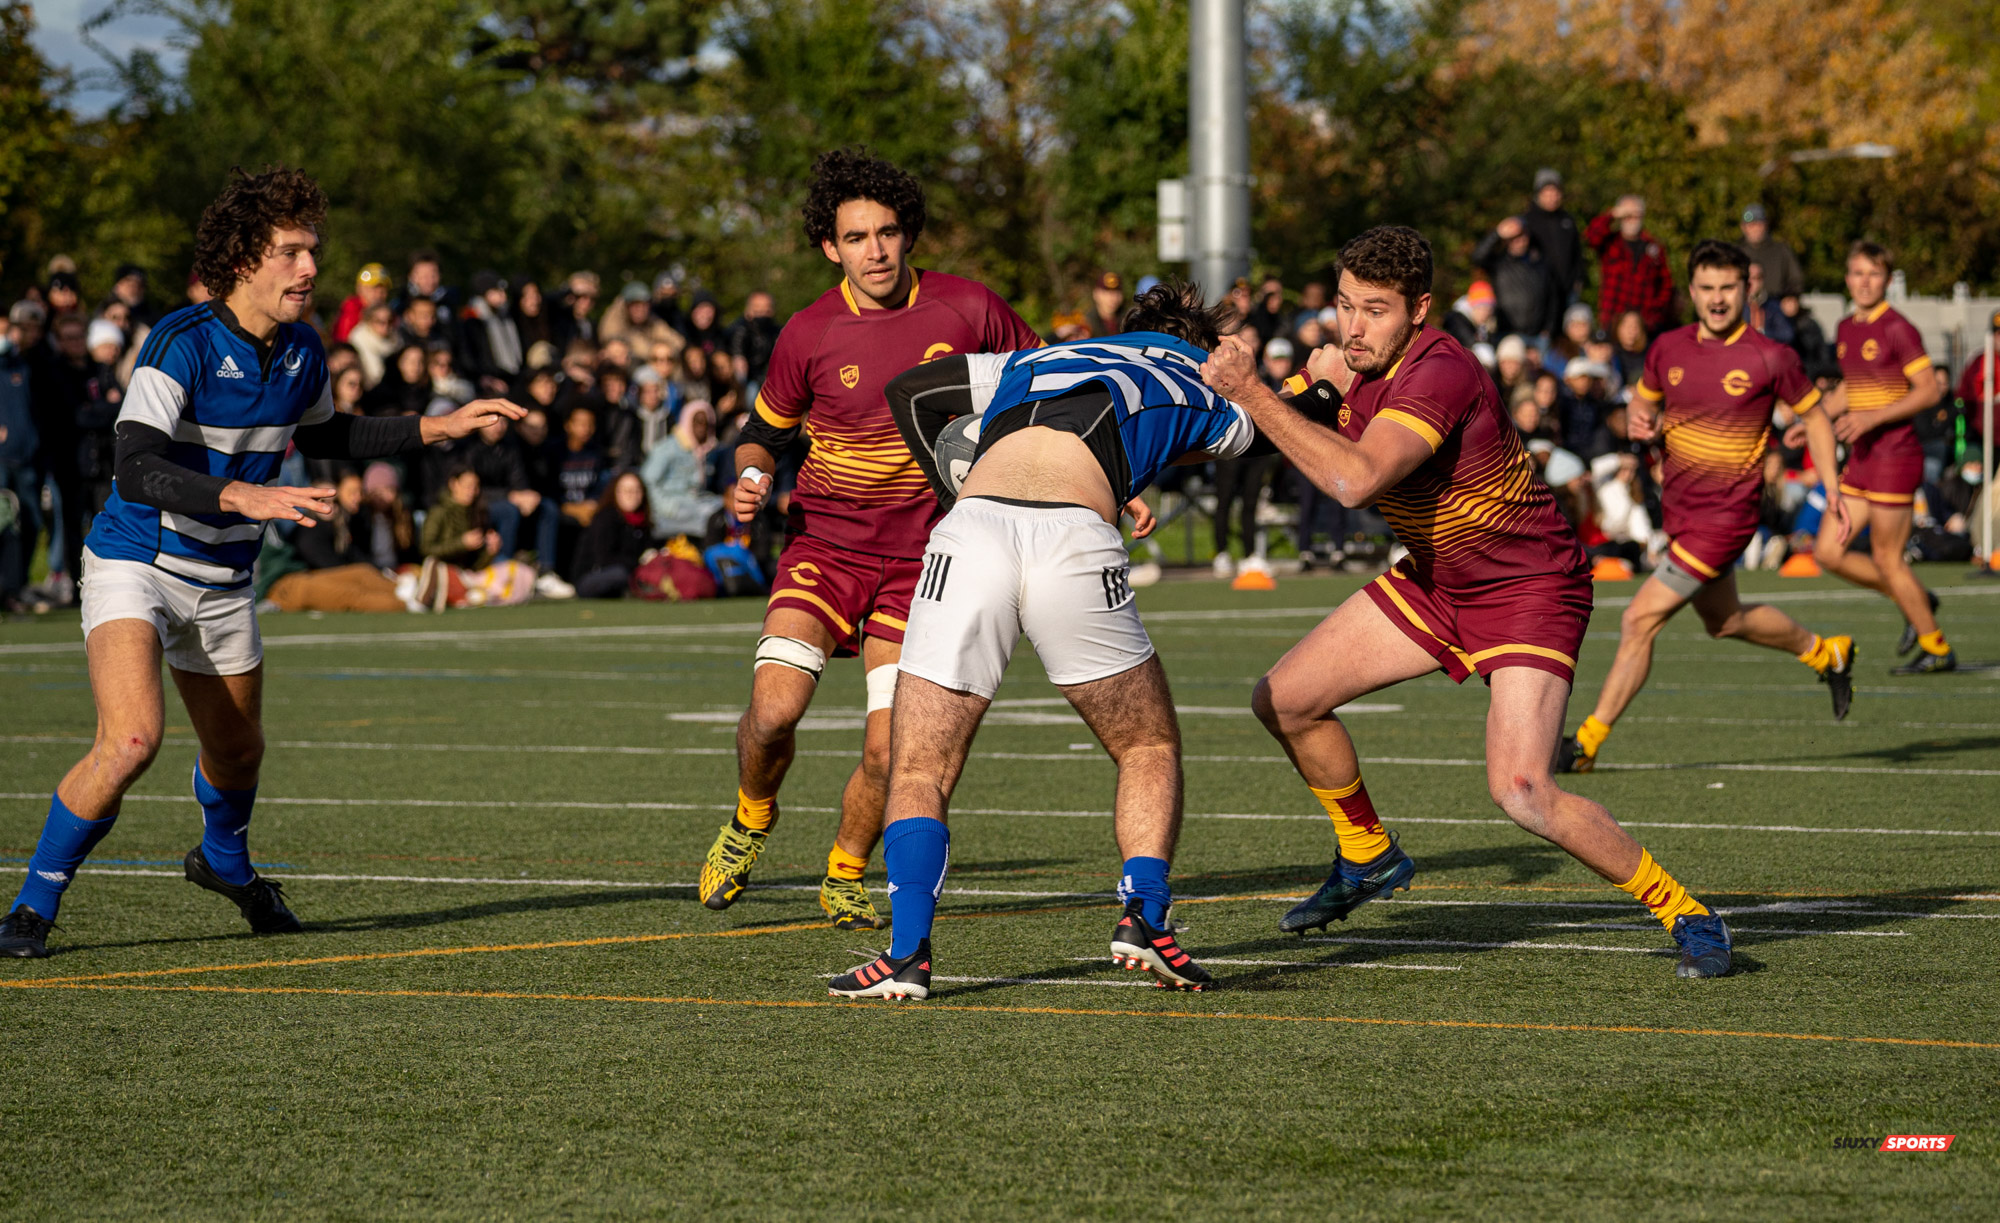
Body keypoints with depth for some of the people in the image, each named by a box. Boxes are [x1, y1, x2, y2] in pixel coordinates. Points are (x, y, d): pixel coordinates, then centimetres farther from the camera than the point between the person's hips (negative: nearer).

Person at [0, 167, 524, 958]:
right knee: (131, 740, -26)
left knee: (237, 751, 21)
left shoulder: (301, 351, 0)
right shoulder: (183, 342, -23)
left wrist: (437, 428, 14)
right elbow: (134, 471, -33)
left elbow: (323, 438, 21)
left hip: (223, 584, 7)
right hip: (135, 565, -7)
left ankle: (225, 861, 55)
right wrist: (243, 495, -46)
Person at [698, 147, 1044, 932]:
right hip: (824, 541, 0)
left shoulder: (967, 310, -5)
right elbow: (765, 430, 11)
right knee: (772, 713, -19)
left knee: (889, 753, -8)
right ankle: (750, 823, 15)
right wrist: (750, 478, -10)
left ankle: (845, 877, 21)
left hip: (920, 555, 0)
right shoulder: (809, 333, -5)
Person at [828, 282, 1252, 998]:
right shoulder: (1201, 387, 30)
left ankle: (908, 953, -9)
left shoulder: (1034, 363, 36)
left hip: (970, 532, 2)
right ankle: (1144, 918, 3)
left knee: (919, 775, 9)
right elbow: (1235, 438, 52)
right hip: (1075, 544, -1)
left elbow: (908, 390, 42)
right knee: (1150, 749, 21)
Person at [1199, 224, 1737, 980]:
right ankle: (1369, 859, 30)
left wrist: (1252, 395, -40)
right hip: (1435, 580, 9)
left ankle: (1687, 916, -6)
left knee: (1521, 791, -24)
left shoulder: (1438, 375, -31)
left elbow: (1354, 479, -45)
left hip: (1528, 591, -9)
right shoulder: (1364, 362, -3)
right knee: (1285, 701, 6)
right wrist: (1324, 378, 1)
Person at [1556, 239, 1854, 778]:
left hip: (1726, 514, -7)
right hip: (1677, 505, 7)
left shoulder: (1770, 358, -14)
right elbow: (1642, 401, 16)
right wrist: (1638, 422, -9)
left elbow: (1815, 417, -1)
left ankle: (1588, 743, -4)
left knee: (1640, 620, -12)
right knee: (1724, 620, 25)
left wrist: (1834, 497, -3)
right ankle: (1825, 653, 50)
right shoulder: (1669, 348, -1)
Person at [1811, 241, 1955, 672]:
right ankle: (1916, 602, 22)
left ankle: (1937, 649, 12)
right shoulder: (1846, 329, 12)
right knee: (1828, 552, 6)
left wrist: (1873, 417, -22)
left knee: (1886, 559, -3)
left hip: (1895, 455, -8)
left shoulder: (1897, 329, -13)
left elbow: (1930, 390, -15)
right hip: (1860, 459, 8)